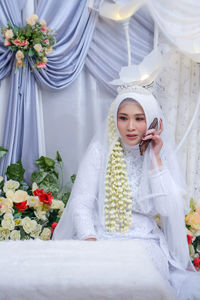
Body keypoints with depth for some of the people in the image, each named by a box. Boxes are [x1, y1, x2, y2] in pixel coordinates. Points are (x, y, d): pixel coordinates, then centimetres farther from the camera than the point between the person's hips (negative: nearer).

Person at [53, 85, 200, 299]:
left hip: (145, 240, 2)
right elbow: (81, 203, -4)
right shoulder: (101, 151, 1)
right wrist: (90, 240, -21)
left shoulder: (162, 156, 5)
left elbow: (169, 209, -7)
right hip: (101, 237, -2)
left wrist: (155, 158, -8)